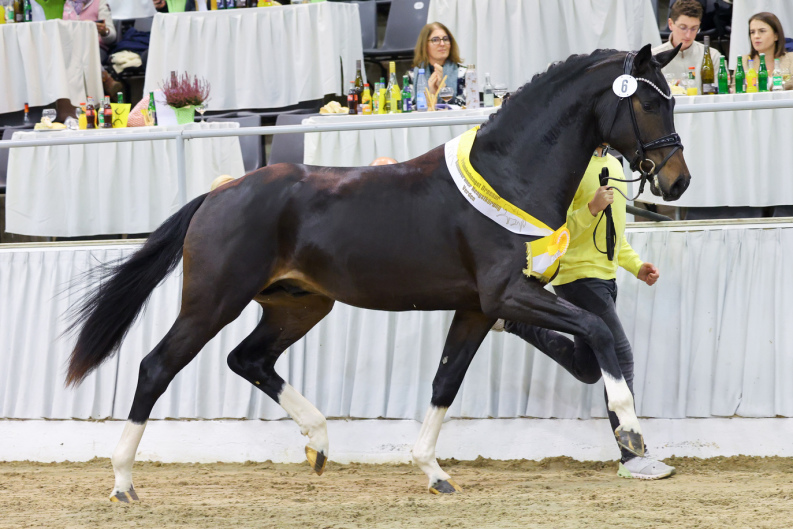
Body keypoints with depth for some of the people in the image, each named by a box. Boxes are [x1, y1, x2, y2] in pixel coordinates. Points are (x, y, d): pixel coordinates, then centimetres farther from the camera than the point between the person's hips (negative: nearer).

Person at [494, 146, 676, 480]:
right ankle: (631, 457, -11)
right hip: (578, 275, -10)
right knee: (620, 356, -13)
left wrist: (636, 266, 14)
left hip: (604, 277, 10)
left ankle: (514, 321, 30)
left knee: (587, 370, 17)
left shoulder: (613, 165, 14)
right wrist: (591, 209, -31)